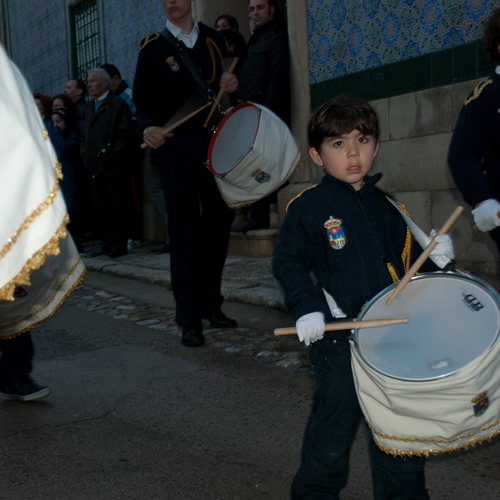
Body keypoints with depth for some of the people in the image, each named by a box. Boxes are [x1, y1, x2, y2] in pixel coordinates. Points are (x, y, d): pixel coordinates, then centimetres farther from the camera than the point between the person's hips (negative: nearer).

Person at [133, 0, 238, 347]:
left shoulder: (214, 40, 14)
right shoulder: (153, 47, 4)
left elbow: (227, 80, 21)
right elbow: (143, 100, 0)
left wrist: (230, 85, -3)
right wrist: (148, 127, -21)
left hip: (214, 142, 4)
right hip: (176, 146, -4)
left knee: (219, 221, 7)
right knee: (185, 229, -7)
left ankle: (211, 305, 22)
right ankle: (190, 319, -2)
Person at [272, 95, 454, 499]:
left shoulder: (387, 207, 11)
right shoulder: (308, 208, -4)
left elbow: (406, 259, 18)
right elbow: (288, 262, -6)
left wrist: (434, 256, -2)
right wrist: (306, 309, -18)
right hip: (338, 339, -4)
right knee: (335, 426, 6)